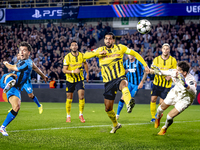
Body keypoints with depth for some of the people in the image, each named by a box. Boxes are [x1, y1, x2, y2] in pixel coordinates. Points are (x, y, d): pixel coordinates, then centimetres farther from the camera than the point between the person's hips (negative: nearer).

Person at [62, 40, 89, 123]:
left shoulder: (81, 55, -3)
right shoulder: (67, 57, -13)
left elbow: (85, 63, 18)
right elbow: (64, 70, -16)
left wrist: (87, 73, 21)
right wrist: (73, 71, -30)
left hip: (80, 79, 1)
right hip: (70, 80, -1)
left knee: (81, 97, -13)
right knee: (69, 98, 6)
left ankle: (81, 115, 2)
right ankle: (68, 116, 21)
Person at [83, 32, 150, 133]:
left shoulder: (120, 48, 4)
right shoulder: (100, 50, 7)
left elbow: (134, 53, 11)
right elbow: (85, 56, -2)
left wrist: (145, 65, 6)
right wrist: (98, 53, -17)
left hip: (120, 77, -4)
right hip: (108, 82, 4)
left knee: (123, 84, -43)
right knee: (108, 108, 8)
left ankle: (129, 104, -73)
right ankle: (115, 125, 37)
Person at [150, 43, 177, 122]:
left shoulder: (173, 60, -4)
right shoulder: (156, 59, -3)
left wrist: (170, 76, -17)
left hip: (167, 85, -1)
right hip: (157, 83, 1)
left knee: (162, 102, -3)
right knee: (153, 99, -2)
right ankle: (153, 117, 13)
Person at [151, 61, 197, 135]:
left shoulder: (190, 79, -40)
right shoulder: (174, 72, -24)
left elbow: (194, 92, -57)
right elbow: (163, 72, -3)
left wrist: (185, 85, -72)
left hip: (185, 99, -5)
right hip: (175, 93, 5)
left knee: (170, 117, -12)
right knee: (162, 107, 21)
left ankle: (164, 128, 25)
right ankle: (158, 116, 62)